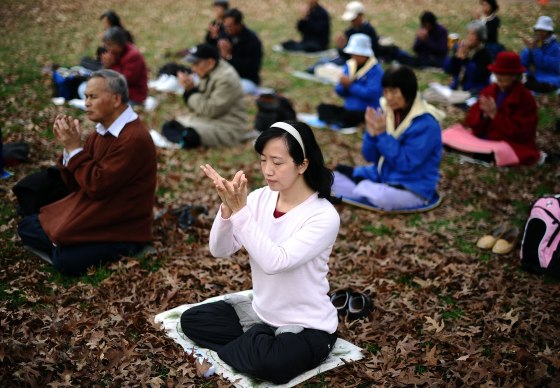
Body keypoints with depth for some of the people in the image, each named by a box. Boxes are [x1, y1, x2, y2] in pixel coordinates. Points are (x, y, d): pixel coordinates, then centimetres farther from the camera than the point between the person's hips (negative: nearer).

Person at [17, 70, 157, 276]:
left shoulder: (135, 139, -22)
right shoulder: (101, 131, 6)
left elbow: (97, 186, -25)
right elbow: (74, 183, 8)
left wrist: (75, 148, -17)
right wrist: (68, 146, -7)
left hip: (122, 229, -9)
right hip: (90, 215, 9)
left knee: (66, 261, -26)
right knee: (26, 227, 5)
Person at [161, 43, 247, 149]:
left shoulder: (226, 79, -20)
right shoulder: (206, 74, 6)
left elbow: (210, 110, -23)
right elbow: (196, 107, 9)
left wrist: (191, 90, -16)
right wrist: (189, 89, -9)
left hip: (226, 126, -9)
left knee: (189, 135, -31)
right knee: (168, 126, -1)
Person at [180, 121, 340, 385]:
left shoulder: (324, 216, -23)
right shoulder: (261, 198, -5)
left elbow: (274, 262, -34)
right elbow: (220, 251, -10)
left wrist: (240, 210, -35)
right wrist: (228, 207, -27)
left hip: (307, 327, -6)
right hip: (262, 312, 6)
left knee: (268, 362, -34)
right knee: (191, 320, 0)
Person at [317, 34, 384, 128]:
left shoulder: (375, 70, -10)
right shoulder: (349, 65, 11)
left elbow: (371, 94, -24)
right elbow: (340, 91, 11)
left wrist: (350, 85, -21)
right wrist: (343, 85, -13)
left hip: (369, 112, -7)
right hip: (349, 109, 7)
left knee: (346, 116, -36)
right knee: (322, 108, -10)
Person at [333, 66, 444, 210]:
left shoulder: (426, 124, -19)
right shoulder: (385, 111, 0)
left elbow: (406, 164, -23)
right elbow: (371, 157, 1)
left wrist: (382, 135, -26)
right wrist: (371, 134, -19)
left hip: (413, 188, -5)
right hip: (381, 176, 5)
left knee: (379, 196, -37)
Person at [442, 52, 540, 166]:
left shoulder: (525, 98, -7)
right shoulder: (489, 90, 8)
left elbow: (520, 132, -17)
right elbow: (471, 122, 5)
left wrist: (495, 115, -20)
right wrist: (484, 114, -17)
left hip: (510, 145, -6)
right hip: (482, 139, 6)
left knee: (501, 151, -40)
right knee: (449, 134, -8)